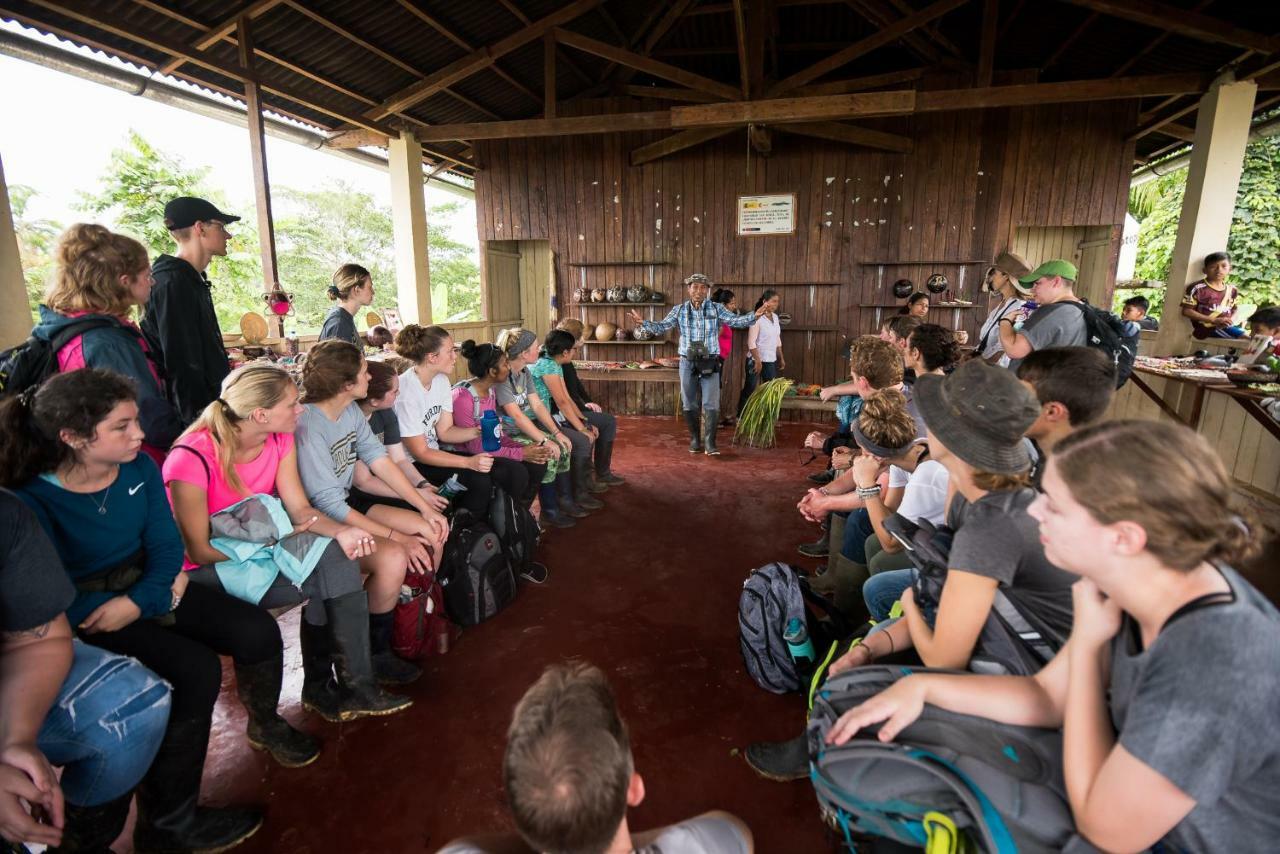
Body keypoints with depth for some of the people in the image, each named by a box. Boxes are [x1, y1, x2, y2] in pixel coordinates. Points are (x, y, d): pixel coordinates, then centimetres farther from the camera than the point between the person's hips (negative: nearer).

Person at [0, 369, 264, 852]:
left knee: (258, 633, -14)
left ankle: (266, 721, 19)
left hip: (147, 589, 5)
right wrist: (162, 594, -16)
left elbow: (165, 545, -3)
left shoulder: (140, 468, -4)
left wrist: (139, 600, -21)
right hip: (86, 616, -5)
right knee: (196, 670, -26)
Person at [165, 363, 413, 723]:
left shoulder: (280, 440, -5)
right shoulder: (192, 460, -26)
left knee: (336, 558, -21)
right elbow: (199, 550, -19)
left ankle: (322, 686, -7)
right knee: (327, 580, -26)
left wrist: (340, 531, -25)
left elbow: (300, 508, -6)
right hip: (209, 570, -7)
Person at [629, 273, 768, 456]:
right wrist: (643, 322, -16)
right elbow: (661, 327, 1)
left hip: (710, 363, -1)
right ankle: (695, 440, 23)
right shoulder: (679, 310, 2)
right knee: (689, 405, 8)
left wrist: (754, 316, -25)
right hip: (688, 363, 1)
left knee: (711, 404, -4)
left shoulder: (717, 308, 0)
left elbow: (735, 321, -8)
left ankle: (710, 443, 1)